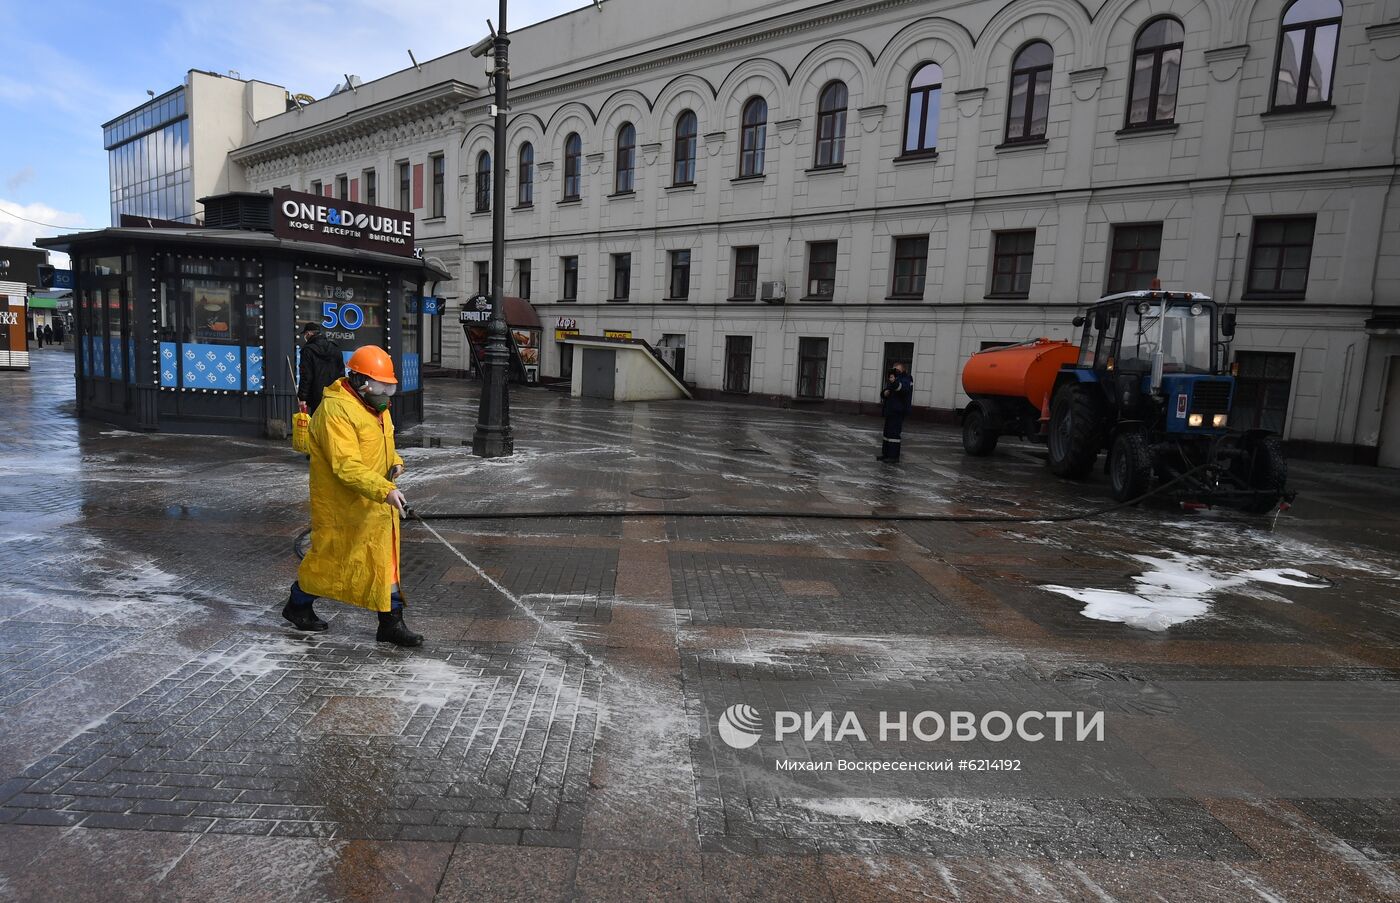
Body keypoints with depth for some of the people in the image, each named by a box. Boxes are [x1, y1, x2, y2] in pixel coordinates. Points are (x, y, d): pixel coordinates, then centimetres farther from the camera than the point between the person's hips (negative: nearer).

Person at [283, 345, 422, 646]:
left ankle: (391, 624, 14)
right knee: (329, 559, 9)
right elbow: (346, 465, -29)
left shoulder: (376, 407, 10)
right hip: (342, 506, -8)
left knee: (385, 562, 7)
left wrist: (395, 462, 2)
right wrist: (385, 490, -37)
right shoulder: (335, 410, -21)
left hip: (377, 505, 8)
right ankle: (297, 606, 35)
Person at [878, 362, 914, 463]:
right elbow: (884, 391, 21)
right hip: (889, 410, 9)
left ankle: (894, 456, -10)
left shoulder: (906, 380, -7)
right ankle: (886, 454, 20)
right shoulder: (892, 378, 19)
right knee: (887, 431, 13)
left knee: (894, 433, -11)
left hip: (898, 411, -9)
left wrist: (895, 382, -44)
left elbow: (904, 389, -28)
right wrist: (884, 392, -2)